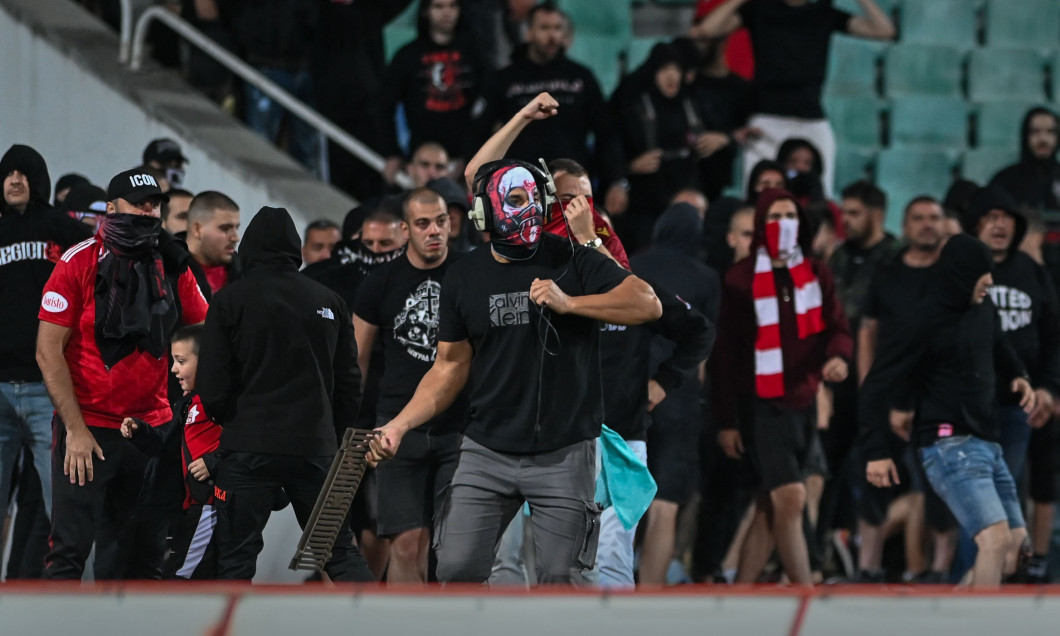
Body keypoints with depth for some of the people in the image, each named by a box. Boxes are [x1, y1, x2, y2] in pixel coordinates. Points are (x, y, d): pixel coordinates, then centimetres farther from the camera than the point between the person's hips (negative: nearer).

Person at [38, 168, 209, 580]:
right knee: (71, 548, -10)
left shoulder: (172, 267, 6)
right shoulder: (79, 263, -8)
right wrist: (75, 429, -14)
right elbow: (49, 352, -9)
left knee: (144, 554, 8)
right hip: (87, 431, -5)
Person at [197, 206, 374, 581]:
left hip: (249, 451, -3)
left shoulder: (230, 301, -2)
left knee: (235, 562, 0)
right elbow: (350, 385, 10)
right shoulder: (328, 302, 8)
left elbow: (213, 389, -6)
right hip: (315, 448, 3)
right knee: (341, 552, 10)